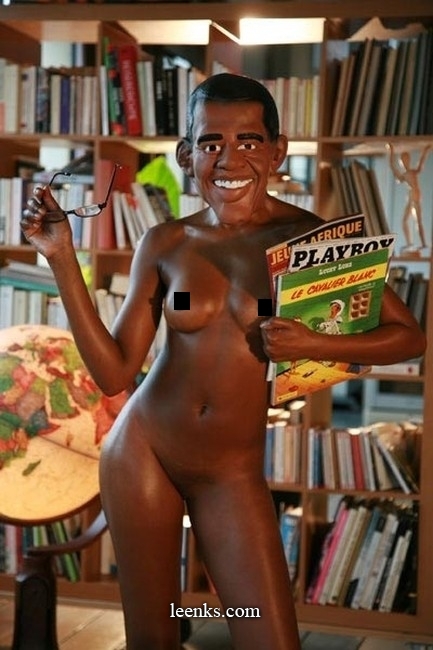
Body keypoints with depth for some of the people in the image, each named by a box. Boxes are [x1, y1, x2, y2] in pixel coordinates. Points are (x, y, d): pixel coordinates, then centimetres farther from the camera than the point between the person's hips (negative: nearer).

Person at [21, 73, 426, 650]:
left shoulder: (310, 237, -9)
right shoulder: (165, 245, -2)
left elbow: (409, 336, -5)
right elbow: (114, 373, -3)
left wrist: (314, 345, -21)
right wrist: (62, 258, -7)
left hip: (233, 473, -2)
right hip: (142, 452, 2)